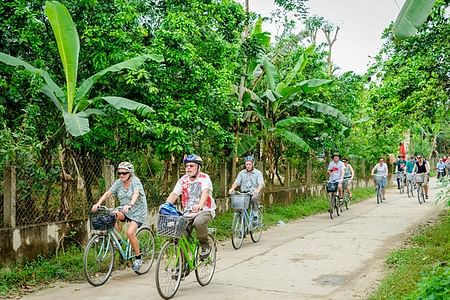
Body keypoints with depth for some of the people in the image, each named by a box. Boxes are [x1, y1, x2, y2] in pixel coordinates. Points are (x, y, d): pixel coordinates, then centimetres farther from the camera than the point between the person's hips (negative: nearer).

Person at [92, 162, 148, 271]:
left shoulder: (135, 181, -16)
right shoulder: (118, 183, 0)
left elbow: (136, 194, -34)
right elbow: (108, 193, -9)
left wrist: (129, 205, -52)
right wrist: (98, 203, -25)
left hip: (137, 211, -5)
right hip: (124, 210, 5)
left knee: (130, 232, -24)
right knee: (113, 215, -28)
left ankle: (138, 257, -3)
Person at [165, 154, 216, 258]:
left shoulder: (204, 178, -7)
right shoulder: (183, 180, 7)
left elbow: (205, 192, -25)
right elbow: (174, 194, -1)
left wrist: (200, 205, -46)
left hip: (205, 210, -4)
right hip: (188, 213, 5)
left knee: (199, 222, -36)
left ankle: (205, 246, -11)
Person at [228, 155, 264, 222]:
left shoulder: (258, 173, 2)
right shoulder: (242, 173, 12)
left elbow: (261, 183, -10)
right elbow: (237, 182, 2)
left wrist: (258, 190, -32)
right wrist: (232, 188, -20)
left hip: (254, 193, -2)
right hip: (244, 193, 3)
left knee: (254, 198, -36)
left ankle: (255, 215, -19)